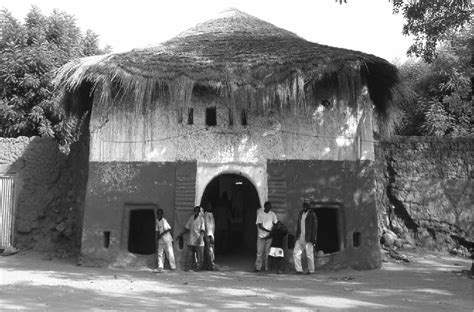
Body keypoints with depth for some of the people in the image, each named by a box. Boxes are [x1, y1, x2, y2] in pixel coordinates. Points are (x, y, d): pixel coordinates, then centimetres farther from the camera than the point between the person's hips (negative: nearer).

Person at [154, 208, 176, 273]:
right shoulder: (157, 221, 9)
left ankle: (173, 267, 11)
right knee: (160, 253, 3)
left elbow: (169, 229, -21)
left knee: (169, 252, 0)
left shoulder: (164, 221, -15)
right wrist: (157, 236, 4)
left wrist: (161, 234, -20)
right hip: (160, 240, 7)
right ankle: (160, 267, 4)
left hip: (167, 239, -7)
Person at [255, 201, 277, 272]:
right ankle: (258, 267, 2)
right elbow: (260, 226, -10)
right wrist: (268, 231, -17)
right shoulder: (260, 214, -5)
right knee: (260, 252, -5)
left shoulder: (272, 214, 5)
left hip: (269, 236, 2)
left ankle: (267, 268, 10)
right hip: (261, 236, -2)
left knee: (268, 253, 3)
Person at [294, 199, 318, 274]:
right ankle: (299, 270, 4)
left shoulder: (312, 214, -6)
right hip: (300, 238, 6)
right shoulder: (300, 213, 13)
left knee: (309, 255, 1)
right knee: (296, 253, -2)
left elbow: (315, 227, -8)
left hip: (308, 239, -6)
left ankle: (311, 270, 15)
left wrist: (314, 238, -11)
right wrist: (297, 236, 17)